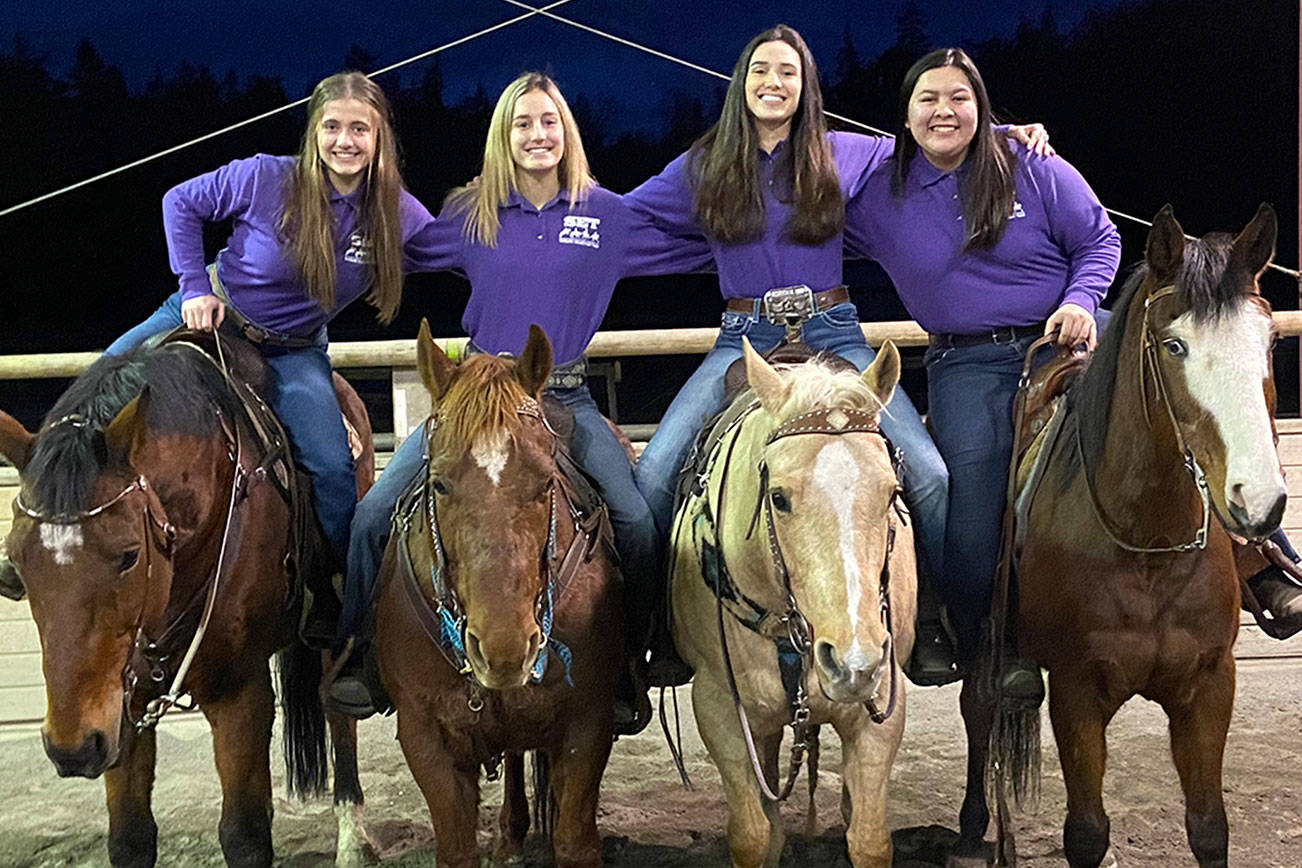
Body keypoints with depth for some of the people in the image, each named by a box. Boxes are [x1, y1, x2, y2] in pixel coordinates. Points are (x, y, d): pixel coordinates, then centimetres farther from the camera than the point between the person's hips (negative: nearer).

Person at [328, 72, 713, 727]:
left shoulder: (606, 213, 4)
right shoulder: (470, 215, 5)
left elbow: (702, 250, 13)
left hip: (565, 398, -1)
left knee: (636, 524, -22)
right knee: (374, 514, -11)